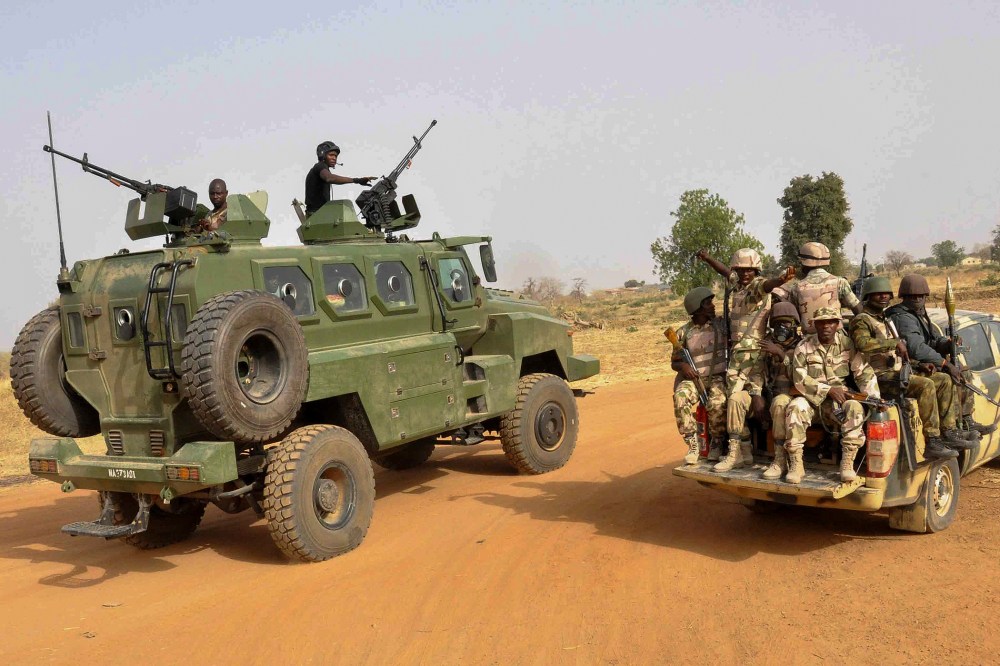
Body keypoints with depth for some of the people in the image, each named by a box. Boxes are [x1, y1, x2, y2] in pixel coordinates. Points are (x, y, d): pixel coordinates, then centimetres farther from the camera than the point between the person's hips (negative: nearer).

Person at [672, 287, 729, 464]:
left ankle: (717, 442, -5)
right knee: (681, 397, -32)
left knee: (717, 403, -33)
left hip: (718, 376, -1)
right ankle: (692, 444, -20)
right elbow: (674, 362, 10)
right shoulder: (684, 332, 6)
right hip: (693, 378, 1)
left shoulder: (721, 324, 6)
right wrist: (683, 366, -11)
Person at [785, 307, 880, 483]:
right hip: (812, 399, -1)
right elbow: (799, 379, -10)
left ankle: (847, 463, -25)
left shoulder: (847, 344, 2)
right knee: (795, 407, -33)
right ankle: (795, 464, -28)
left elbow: (864, 372, -1)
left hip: (839, 402, 1)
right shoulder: (804, 347, -2)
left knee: (855, 407, -31)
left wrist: (874, 397, -16)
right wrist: (828, 390, -20)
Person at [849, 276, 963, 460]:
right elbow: (863, 343, -31)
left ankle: (947, 433, 5)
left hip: (897, 374, 10)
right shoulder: (862, 321, -7)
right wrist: (896, 342, -28)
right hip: (880, 378, -10)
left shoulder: (886, 320, 23)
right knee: (925, 385, -28)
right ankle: (931, 443, -27)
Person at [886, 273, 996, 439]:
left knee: (965, 374, 13)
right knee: (946, 380, -30)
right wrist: (946, 364, -30)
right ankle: (950, 430, -25)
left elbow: (936, 340, 20)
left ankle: (966, 422, 13)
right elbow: (916, 348, -30)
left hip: (924, 366, 11)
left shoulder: (921, 316, 17)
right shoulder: (902, 318, -17)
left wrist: (948, 343, -5)